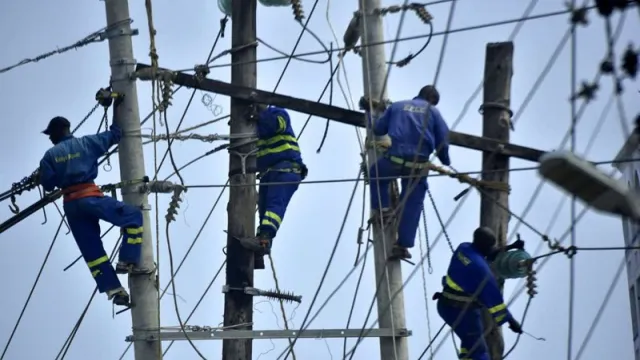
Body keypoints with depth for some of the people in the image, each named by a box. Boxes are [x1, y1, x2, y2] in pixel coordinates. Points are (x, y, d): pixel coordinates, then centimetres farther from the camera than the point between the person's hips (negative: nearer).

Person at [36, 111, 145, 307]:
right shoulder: (85, 143, 5)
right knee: (134, 216, 3)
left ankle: (113, 288, 1)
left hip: (70, 205, 4)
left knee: (92, 250, 7)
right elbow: (113, 135, 11)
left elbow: (47, 184, 5)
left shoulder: (50, 155, 9)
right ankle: (127, 261, -8)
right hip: (91, 197, -4)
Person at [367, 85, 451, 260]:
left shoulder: (397, 106, 15)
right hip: (418, 164, 0)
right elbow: (443, 140, 7)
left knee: (376, 174, 32)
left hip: (395, 158, 0)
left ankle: (382, 207, 15)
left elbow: (378, 129, 11)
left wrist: (373, 123, 34)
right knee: (412, 206, 8)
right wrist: (446, 162, 22)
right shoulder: (433, 112, 14)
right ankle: (403, 245, 6)